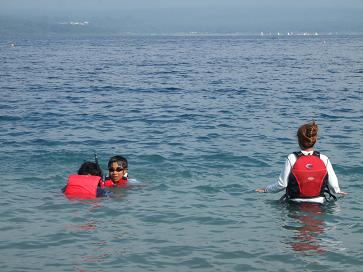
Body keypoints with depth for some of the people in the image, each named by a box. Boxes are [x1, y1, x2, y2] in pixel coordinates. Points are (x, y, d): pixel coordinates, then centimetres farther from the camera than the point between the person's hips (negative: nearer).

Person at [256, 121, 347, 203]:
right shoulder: (324, 159, -3)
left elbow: (281, 185, -5)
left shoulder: (292, 159, -8)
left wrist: (265, 189, 13)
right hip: (318, 205, 1)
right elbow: (334, 185, -1)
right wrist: (338, 191, 23)